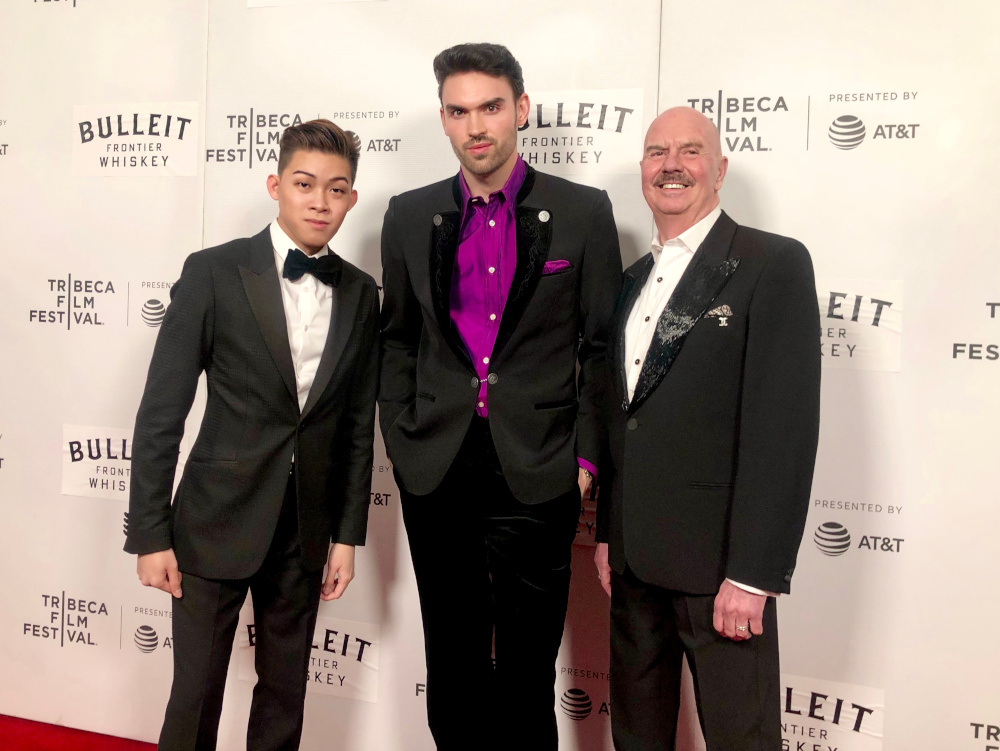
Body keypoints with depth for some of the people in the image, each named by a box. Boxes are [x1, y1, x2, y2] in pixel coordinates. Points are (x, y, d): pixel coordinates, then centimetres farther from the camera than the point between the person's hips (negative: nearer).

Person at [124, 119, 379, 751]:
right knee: (196, 696, 6)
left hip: (306, 532, 4)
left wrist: (348, 534, 6)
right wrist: (150, 534, -9)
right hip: (218, 521, -3)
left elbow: (359, 423, 7)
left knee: (285, 696, 15)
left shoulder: (360, 294, 3)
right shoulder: (214, 273, -8)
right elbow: (161, 412, -8)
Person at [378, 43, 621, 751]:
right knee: (452, 662, 15)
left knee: (528, 667, 8)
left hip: (537, 474, -2)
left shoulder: (583, 212, 0)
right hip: (437, 473, 3)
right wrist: (403, 442, 3)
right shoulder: (410, 216, 7)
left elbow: (602, 346, 1)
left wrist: (586, 458, -5)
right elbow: (398, 340, 12)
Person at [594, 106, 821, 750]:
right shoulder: (633, 280, 14)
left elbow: (784, 425, -16)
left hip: (718, 557, -6)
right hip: (633, 556, 7)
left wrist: (753, 575, -19)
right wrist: (606, 532, 14)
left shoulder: (775, 264, -8)